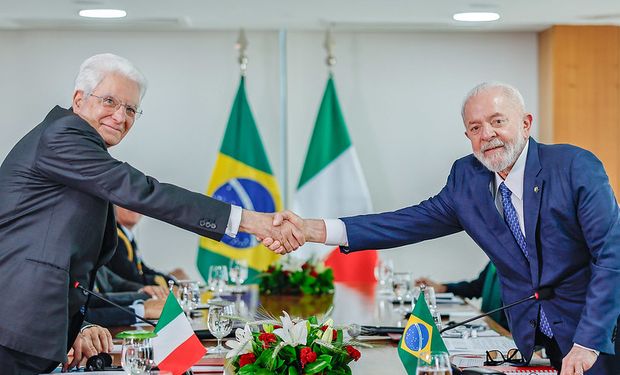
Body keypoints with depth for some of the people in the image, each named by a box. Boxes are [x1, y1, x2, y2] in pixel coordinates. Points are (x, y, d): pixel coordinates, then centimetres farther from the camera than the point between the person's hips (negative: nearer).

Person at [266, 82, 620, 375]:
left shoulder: (577, 167, -15)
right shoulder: (467, 177, 0)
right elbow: (415, 222, -5)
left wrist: (587, 343, -25)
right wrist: (312, 230, -16)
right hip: (531, 335, 4)